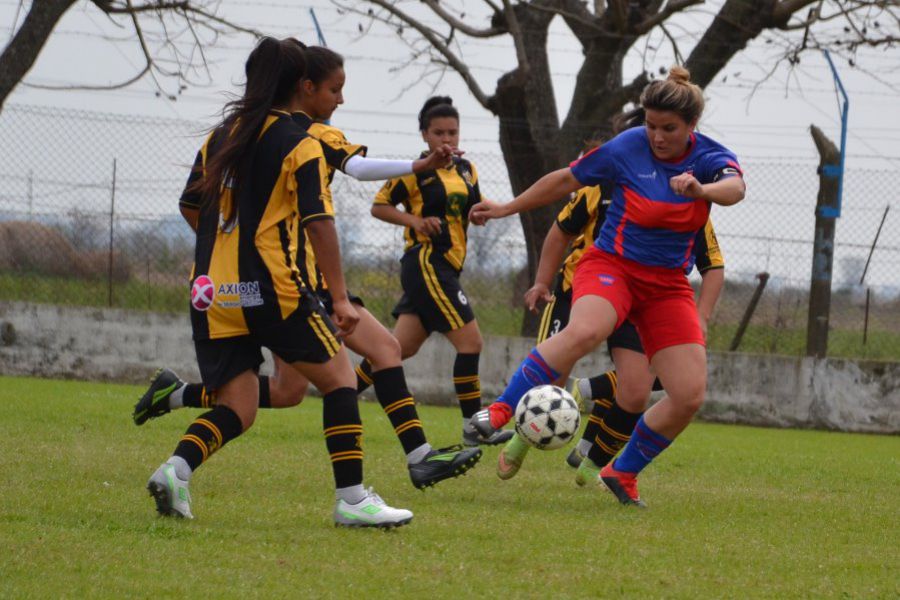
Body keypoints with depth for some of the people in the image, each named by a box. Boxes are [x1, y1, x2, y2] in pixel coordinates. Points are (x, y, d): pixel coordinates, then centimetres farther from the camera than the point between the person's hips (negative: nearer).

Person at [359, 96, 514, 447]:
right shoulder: (415, 170, -6)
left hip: (445, 269, 8)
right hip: (426, 263, -8)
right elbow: (379, 207, -1)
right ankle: (473, 427, -8)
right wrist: (414, 221, -17)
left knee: (401, 348, 9)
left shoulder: (466, 170, 14)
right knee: (470, 342, -12)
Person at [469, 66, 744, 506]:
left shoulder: (710, 156, -6)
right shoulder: (626, 148, -9)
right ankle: (498, 412, -34)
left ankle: (623, 473, 13)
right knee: (586, 330, -38)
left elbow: (735, 188, -29)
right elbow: (567, 180, 6)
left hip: (668, 285, 3)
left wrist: (701, 189, -52)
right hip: (612, 266, -3)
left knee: (689, 395, -8)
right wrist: (507, 208, 11)